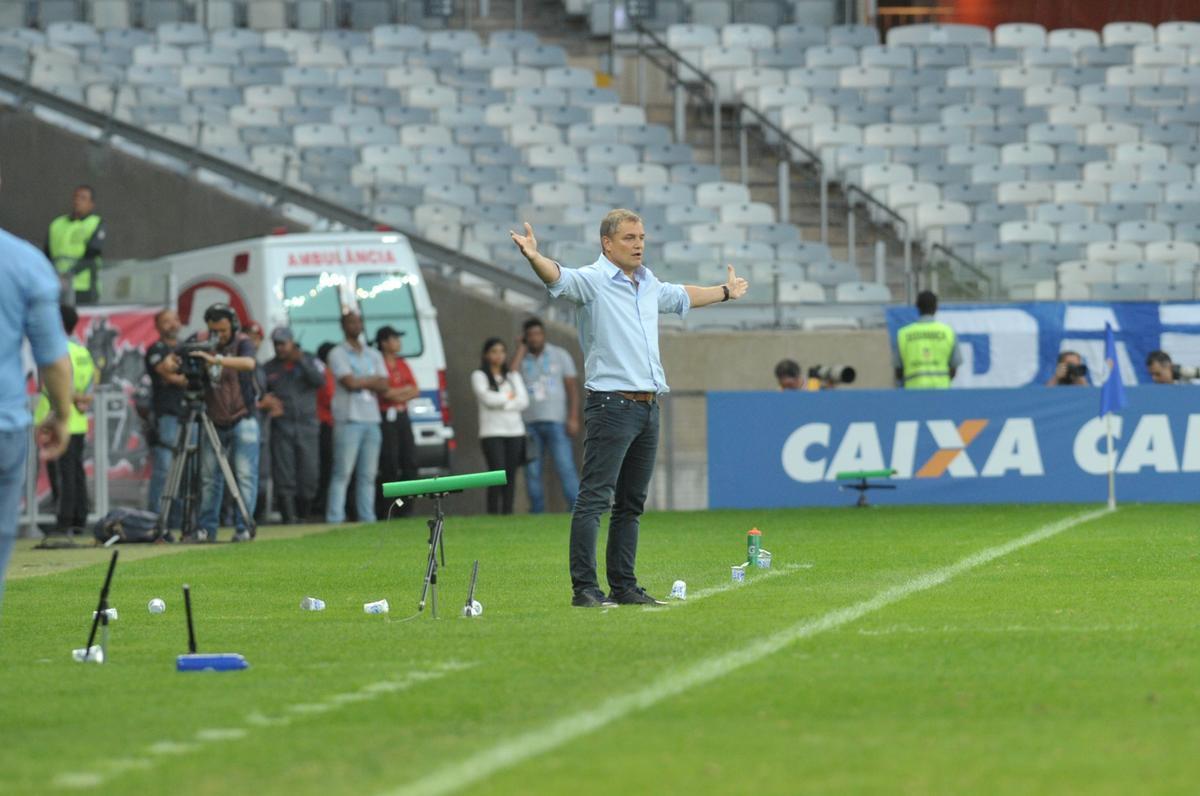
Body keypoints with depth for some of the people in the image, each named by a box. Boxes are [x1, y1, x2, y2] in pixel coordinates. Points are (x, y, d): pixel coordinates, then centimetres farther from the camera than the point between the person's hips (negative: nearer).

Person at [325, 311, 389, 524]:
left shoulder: (374, 355, 19)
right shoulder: (338, 354, 1)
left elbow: (383, 387, 8)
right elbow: (350, 383, -12)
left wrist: (360, 382, -6)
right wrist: (372, 381, 3)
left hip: (371, 420, 6)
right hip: (348, 419, -6)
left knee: (368, 474, 5)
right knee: (342, 473, -10)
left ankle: (367, 517, 7)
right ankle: (335, 518, -12)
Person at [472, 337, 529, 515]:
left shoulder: (513, 376, 18)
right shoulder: (479, 376, 7)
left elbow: (524, 401, 6)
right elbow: (487, 398, -9)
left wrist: (500, 401, -5)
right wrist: (510, 397, 2)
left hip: (515, 431, 4)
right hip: (492, 432, -4)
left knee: (511, 474, 0)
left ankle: (508, 512, 1)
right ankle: (493, 512, -15)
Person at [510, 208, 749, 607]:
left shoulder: (649, 284, 19)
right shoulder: (592, 281, -5)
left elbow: (682, 296, 40)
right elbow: (557, 278, -26)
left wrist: (725, 291, 54)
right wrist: (534, 257, -48)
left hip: (647, 408, 8)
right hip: (611, 405, -8)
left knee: (631, 504, 11)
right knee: (594, 499, -10)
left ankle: (623, 586, 16)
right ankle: (585, 588, -13)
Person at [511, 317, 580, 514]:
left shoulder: (560, 355, 7)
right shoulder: (521, 358, 11)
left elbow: (573, 387, 3)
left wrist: (574, 418, -7)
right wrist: (522, 348, -2)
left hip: (555, 421, -3)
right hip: (529, 422, 3)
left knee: (565, 466, -12)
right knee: (532, 471, -1)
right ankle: (537, 511, 3)